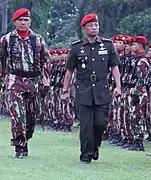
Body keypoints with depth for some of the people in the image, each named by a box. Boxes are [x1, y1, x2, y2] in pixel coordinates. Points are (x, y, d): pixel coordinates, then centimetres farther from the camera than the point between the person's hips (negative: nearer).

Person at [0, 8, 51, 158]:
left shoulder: (38, 40, 8)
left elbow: (45, 61, 12)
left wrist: (46, 81, 7)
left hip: (32, 81, 3)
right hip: (13, 81, -3)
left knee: (32, 115, 7)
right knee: (17, 114, -14)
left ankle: (24, 140, 28)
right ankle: (19, 147, -13)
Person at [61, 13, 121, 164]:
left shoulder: (107, 45, 6)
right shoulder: (77, 48, 3)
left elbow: (114, 67, 9)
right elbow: (69, 71, 8)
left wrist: (118, 86, -1)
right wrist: (65, 91, 8)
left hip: (102, 90, 1)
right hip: (84, 91, -1)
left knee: (101, 122, -3)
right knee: (86, 125, -3)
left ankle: (95, 146, 24)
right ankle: (86, 155, 6)